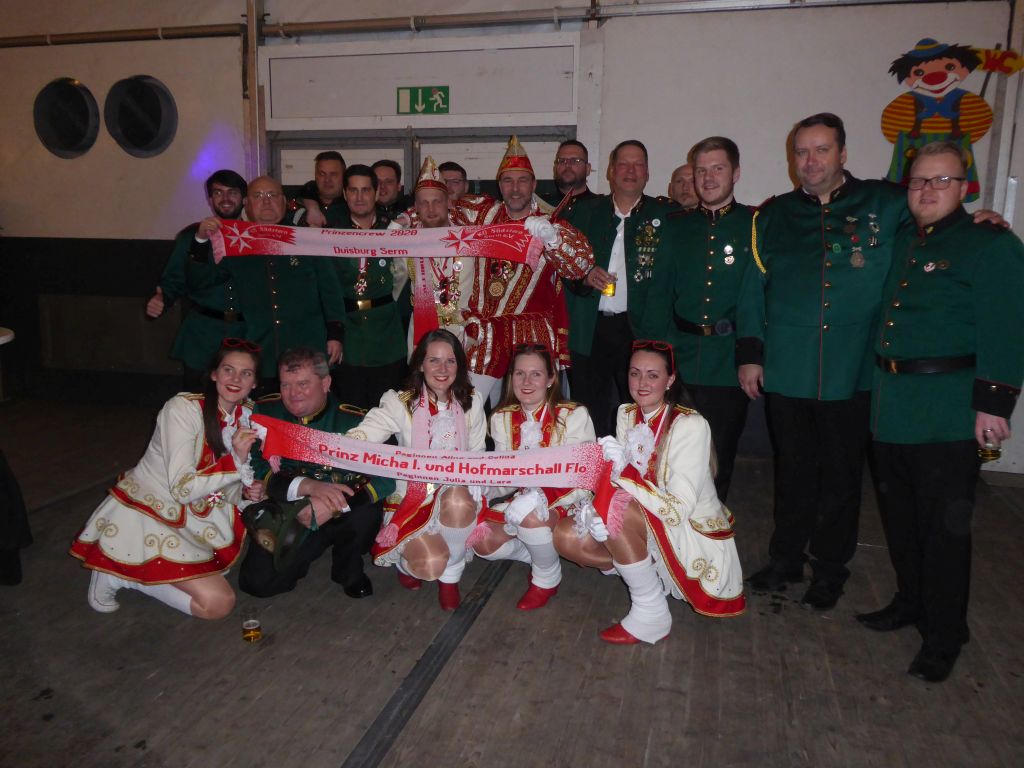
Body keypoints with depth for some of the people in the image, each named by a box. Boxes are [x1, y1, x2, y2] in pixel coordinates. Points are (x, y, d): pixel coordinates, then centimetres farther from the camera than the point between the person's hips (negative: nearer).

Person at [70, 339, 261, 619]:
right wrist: (236, 459, -32)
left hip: (189, 517, 8)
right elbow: (183, 488, -25)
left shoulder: (248, 415, 0)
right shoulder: (183, 408, -20)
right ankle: (116, 572, 0)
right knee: (219, 603, -16)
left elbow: (230, 493, 7)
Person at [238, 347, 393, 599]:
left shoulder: (355, 420, -10)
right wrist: (307, 486, -33)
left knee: (366, 510, -32)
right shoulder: (265, 412, -5)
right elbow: (253, 469, -16)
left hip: (341, 518, -1)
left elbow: (387, 475, -21)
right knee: (257, 582, -17)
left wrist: (333, 504, -34)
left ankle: (349, 570, 1)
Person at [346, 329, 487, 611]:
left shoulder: (471, 402, 0)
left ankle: (451, 576, -5)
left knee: (458, 500, -35)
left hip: (457, 495, 2)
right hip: (412, 497, -2)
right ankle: (407, 560, 16)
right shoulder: (400, 403, -10)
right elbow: (361, 437, -24)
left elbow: (477, 456, 6)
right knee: (431, 564, -24)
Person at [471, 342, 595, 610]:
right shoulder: (502, 418, 1)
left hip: (564, 502, -4)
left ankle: (548, 577, -5)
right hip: (520, 500, 5)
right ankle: (540, 554, 8)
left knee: (531, 514, -35)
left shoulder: (574, 415, -14)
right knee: (481, 540, -20)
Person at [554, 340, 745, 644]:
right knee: (566, 536, -10)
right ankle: (647, 572, 7)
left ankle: (651, 614, -15)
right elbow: (619, 477, -1)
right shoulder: (626, 414, 0)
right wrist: (593, 510, -22)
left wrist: (623, 473, -32)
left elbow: (679, 509, -26)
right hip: (647, 530, 7)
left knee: (616, 507, -31)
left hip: (695, 536, -7)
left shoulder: (690, 425, -21)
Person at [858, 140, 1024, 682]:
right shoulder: (898, 244, 16)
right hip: (891, 407, 7)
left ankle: (943, 636, 16)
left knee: (944, 527, 1)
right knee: (900, 516, 17)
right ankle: (911, 602, 36)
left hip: (948, 414, -7)